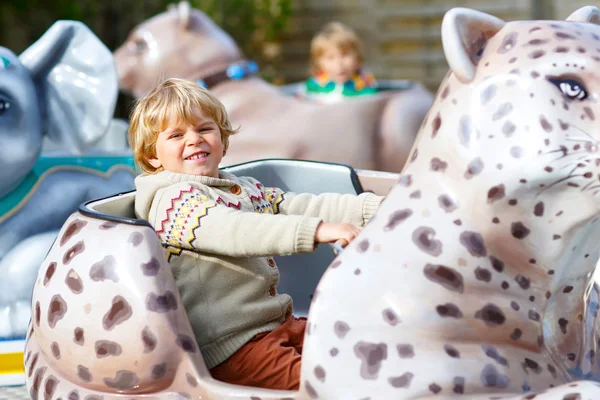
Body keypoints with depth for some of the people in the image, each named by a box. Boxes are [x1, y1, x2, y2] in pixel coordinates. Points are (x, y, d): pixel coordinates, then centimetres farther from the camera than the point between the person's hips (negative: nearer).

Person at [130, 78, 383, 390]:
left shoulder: (246, 189, 18)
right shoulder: (172, 199, -10)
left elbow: (302, 206, 11)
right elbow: (231, 231, -27)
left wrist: (377, 207, -2)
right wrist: (316, 231, -38)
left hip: (280, 324, 9)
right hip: (230, 348, -9)